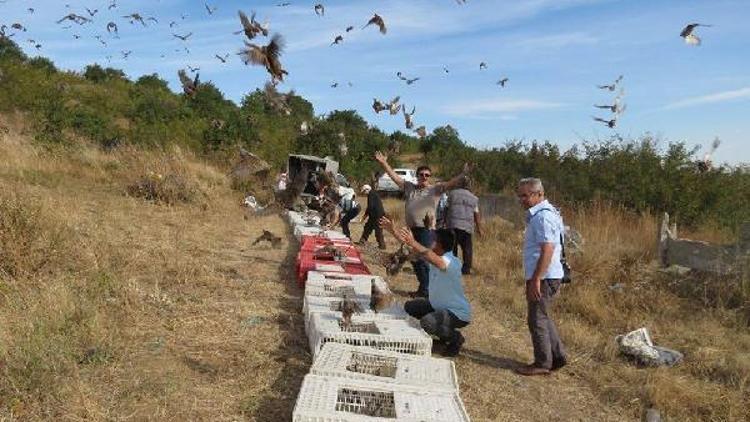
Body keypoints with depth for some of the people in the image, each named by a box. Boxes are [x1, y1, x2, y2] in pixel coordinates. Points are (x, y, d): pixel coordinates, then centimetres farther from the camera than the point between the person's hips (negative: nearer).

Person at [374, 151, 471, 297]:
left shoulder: (435, 189, 2)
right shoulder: (409, 187, 14)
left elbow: (451, 183, -10)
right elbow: (394, 176, 13)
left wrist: (464, 174, -25)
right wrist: (384, 163, 6)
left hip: (426, 230, -5)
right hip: (411, 229, 6)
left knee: (423, 260, -7)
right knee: (414, 259, 14)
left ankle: (425, 290, 5)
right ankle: (423, 288, 29)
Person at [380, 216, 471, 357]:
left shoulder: (453, 263, -30)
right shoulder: (435, 255, -4)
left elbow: (433, 259, -52)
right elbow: (410, 244, 1)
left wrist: (413, 243, -62)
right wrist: (393, 230, -3)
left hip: (459, 313, -9)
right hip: (439, 305, 9)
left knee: (427, 322, -32)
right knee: (410, 307, 12)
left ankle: (455, 338, -2)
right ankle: (445, 331, 19)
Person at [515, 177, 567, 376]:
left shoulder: (543, 216, -17)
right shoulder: (537, 214, 15)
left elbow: (547, 250, -24)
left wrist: (536, 279, -25)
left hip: (543, 277, -10)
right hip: (541, 277, 10)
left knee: (537, 320, -1)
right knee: (542, 317, 18)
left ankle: (542, 364, 10)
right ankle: (557, 357, 27)